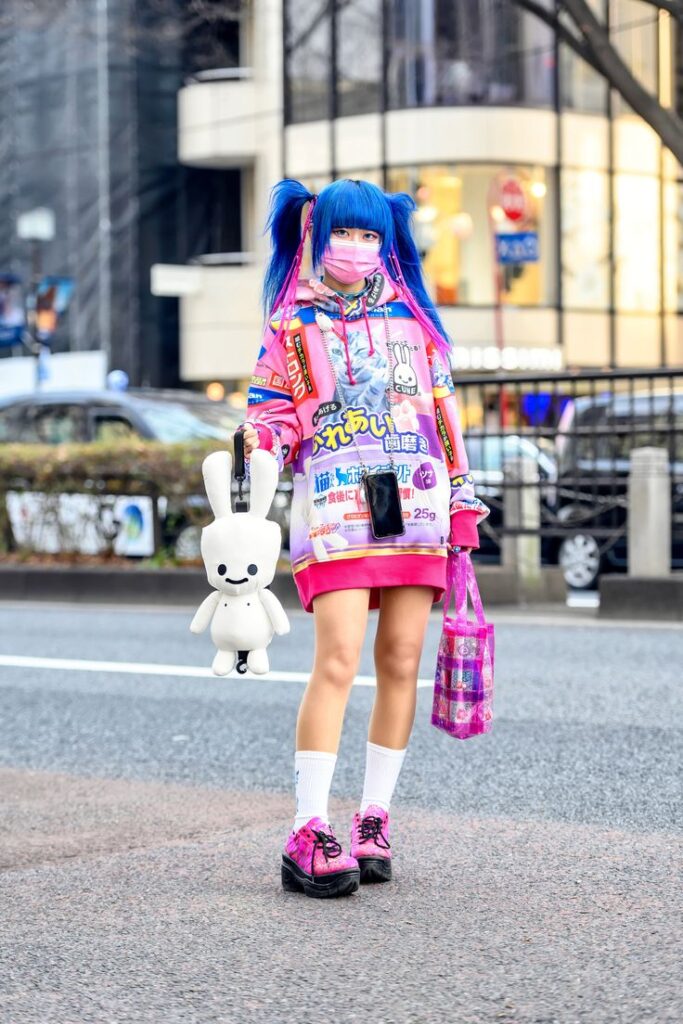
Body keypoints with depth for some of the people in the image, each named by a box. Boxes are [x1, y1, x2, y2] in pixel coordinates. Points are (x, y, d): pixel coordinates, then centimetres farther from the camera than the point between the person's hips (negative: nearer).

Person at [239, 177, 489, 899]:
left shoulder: (413, 319, 18)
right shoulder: (293, 325, 9)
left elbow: (443, 412, 19)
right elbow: (272, 407, 5)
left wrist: (461, 495, 15)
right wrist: (261, 440, -17)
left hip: (415, 507, 4)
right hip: (335, 508, -4)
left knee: (401, 663, 1)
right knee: (338, 659, -17)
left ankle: (373, 821, 12)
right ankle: (308, 837, -16)